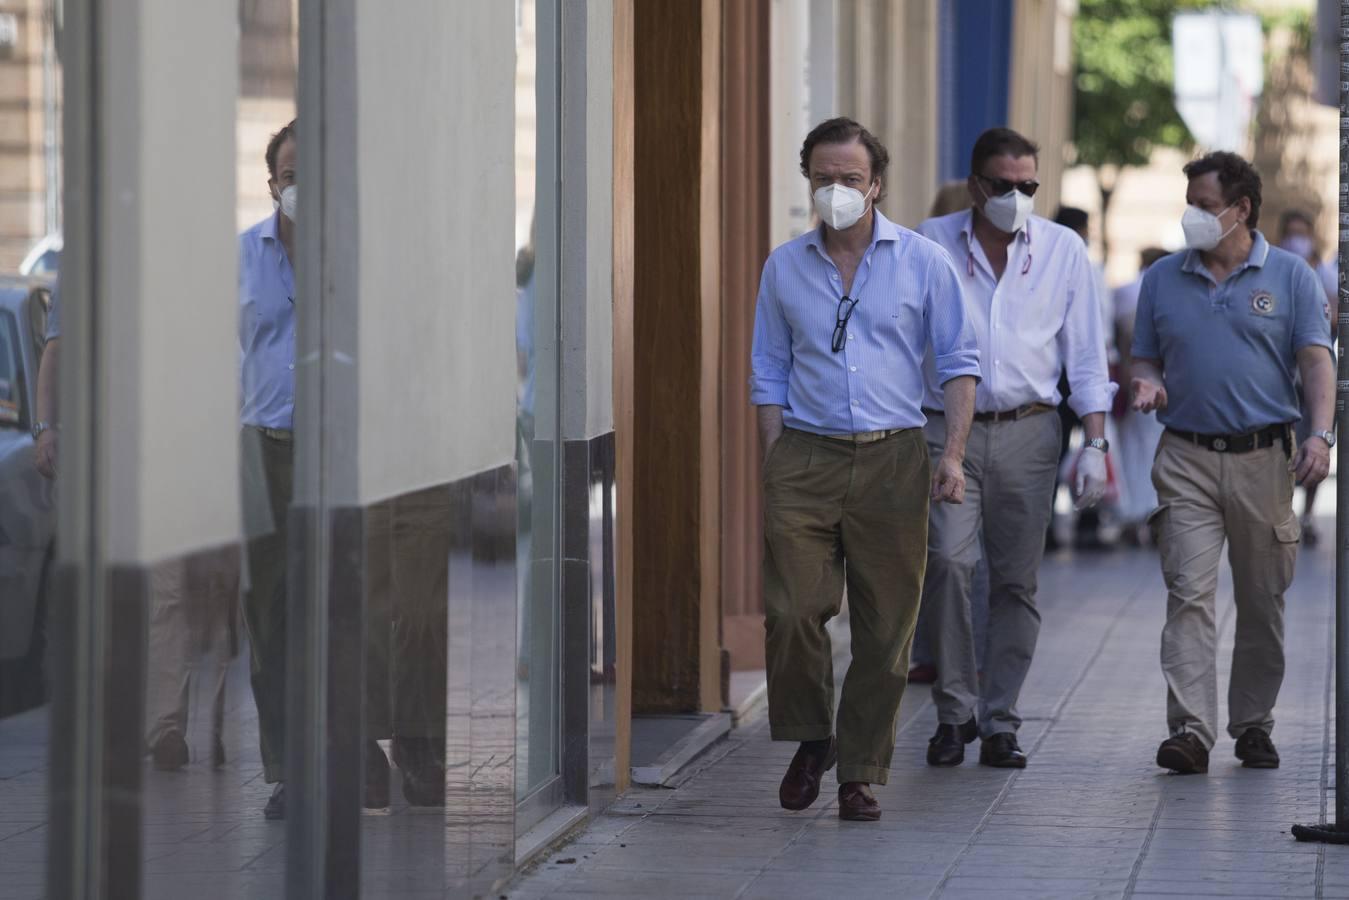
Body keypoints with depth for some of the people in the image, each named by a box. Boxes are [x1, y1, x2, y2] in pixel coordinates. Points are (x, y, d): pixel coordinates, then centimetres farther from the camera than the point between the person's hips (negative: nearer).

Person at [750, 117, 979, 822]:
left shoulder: (922, 261, 5)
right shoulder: (784, 267, 10)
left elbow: (958, 361, 7)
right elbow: (768, 372, 15)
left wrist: (953, 454, -3)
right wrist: (776, 459, 4)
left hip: (892, 459, -1)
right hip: (805, 456, 1)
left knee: (885, 626, 0)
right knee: (792, 611, -11)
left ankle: (861, 771, 10)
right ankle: (809, 740, 12)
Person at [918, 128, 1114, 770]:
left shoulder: (1063, 251, 7)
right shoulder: (930, 245, 4)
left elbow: (1086, 355, 10)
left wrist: (1095, 444, 2)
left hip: (1027, 431, 2)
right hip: (947, 430, -1)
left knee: (1016, 580, 2)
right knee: (947, 561, -17)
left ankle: (999, 718, 12)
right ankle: (955, 710, -4)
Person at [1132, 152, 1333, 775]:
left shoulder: (1290, 277, 4)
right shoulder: (1162, 279, 11)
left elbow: (1316, 362, -2)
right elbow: (1146, 358, 17)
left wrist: (1321, 435, -16)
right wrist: (1147, 383, -7)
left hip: (1264, 459, -1)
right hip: (1187, 459, 1)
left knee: (1263, 600, 6)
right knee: (1188, 593, -11)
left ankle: (1253, 724, 18)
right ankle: (1190, 729, -17)